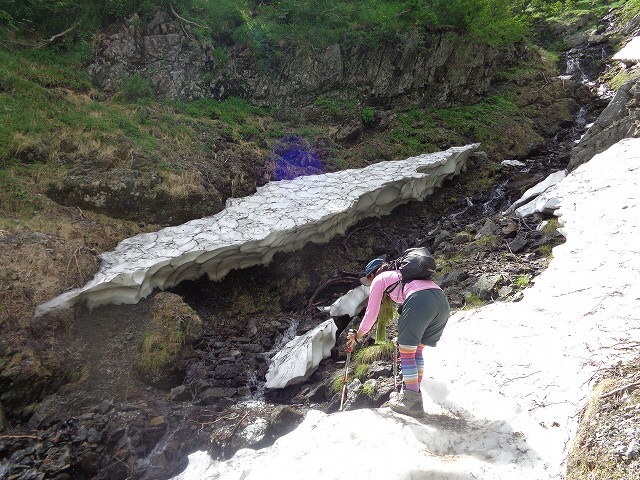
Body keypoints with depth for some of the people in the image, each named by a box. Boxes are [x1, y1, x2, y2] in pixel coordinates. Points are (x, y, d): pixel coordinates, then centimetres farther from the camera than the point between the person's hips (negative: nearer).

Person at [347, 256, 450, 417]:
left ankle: (412, 402, 5)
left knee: (406, 352, 4)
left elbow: (371, 314, 18)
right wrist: (405, 337, 53)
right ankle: (413, 392, 24)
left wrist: (357, 335, 33)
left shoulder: (379, 279, 18)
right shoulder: (401, 274, 38)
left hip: (420, 300, -7)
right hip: (443, 302, 8)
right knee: (417, 350, 20)